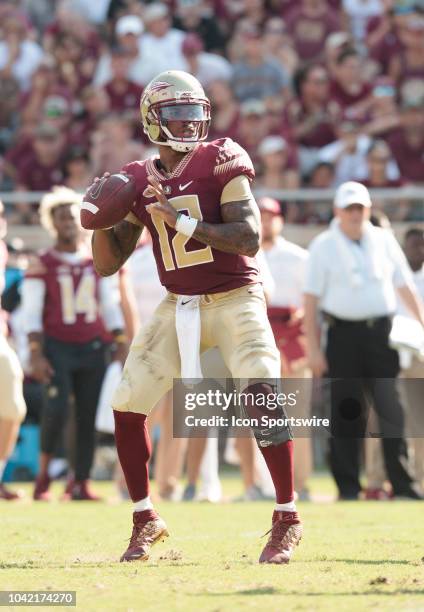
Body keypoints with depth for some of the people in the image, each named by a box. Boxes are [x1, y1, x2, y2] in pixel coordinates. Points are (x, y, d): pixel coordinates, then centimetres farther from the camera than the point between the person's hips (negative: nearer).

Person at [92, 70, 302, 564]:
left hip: (234, 298, -4)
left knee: (262, 396, -22)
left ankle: (287, 519, -10)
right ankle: (145, 520, 17)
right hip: (178, 306, 5)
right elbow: (107, 264, 9)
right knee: (126, 406, -1)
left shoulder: (221, 161, -8)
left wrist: (182, 221, -26)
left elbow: (249, 238, -18)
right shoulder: (138, 181, 5)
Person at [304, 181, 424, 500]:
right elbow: (312, 298, -1)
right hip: (343, 334, -2)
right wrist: (313, 347, -7)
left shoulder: (384, 240, 11)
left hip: (381, 331, 2)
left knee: (391, 407, -6)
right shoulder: (323, 246, 2)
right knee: (346, 413, 0)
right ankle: (348, 486, 5)